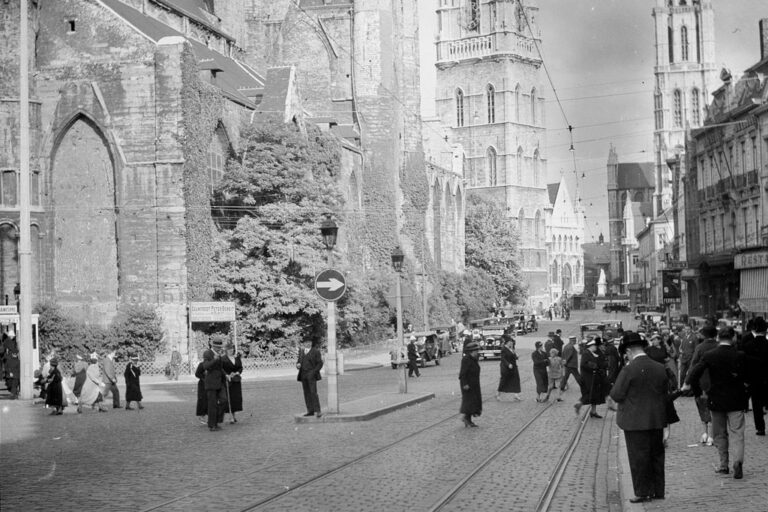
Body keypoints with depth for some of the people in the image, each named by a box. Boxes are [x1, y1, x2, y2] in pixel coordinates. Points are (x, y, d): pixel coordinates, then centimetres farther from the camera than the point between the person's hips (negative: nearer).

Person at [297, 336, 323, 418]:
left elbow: (320, 363, -5)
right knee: (307, 393, 5)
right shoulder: (301, 351, 10)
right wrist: (298, 364, -6)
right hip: (303, 374, 6)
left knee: (313, 392, -14)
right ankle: (310, 410, 9)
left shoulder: (315, 351, -6)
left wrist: (314, 371, -17)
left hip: (311, 375, -6)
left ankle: (317, 411, -14)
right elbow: (299, 360, 18)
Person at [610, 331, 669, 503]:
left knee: (638, 457, 3)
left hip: (635, 422, -6)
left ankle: (642, 492, 8)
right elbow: (664, 393, 10)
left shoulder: (629, 370, -17)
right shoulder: (660, 368, 1)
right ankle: (658, 490, 23)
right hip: (657, 420, 6)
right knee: (656, 455, 15)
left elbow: (616, 395, -14)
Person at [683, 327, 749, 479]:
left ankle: (724, 465, 17)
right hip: (736, 400, 0)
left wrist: (688, 383, -11)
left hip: (716, 400, 0)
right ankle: (738, 461, -21)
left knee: (719, 434, 14)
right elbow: (748, 378, 1)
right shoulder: (740, 355, -5)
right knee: (736, 433, 0)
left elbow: (696, 369, -17)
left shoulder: (710, 355, -6)